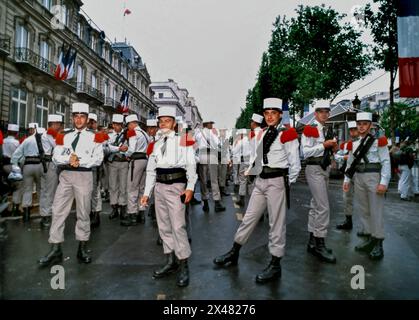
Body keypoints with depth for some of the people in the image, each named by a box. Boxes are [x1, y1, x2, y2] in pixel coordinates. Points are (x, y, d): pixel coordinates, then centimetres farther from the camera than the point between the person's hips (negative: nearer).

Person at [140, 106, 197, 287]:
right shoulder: (156, 145, 16)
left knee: (178, 226, -8)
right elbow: (151, 170, 17)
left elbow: (191, 165, -8)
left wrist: (190, 187, -18)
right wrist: (147, 192, 14)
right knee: (163, 226, 12)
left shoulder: (183, 141, 0)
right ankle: (171, 262, 26)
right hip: (159, 186, 7)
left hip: (176, 186, -6)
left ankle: (184, 266, 6)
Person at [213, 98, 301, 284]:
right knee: (249, 218, 14)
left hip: (277, 181, -7)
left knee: (276, 223, 2)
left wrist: (288, 183, -4)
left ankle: (275, 265, 16)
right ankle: (234, 254, 28)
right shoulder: (262, 134, 14)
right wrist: (249, 170, 11)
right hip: (261, 180, 7)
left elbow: (295, 163, -7)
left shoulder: (287, 134, -7)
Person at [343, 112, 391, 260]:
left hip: (374, 177, -6)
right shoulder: (354, 144, 11)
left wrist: (383, 182, -16)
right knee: (363, 210, 12)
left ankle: (378, 244, 10)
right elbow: (350, 163, 15)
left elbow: (386, 162, -10)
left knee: (375, 211, -1)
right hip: (358, 178, 6)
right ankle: (370, 238, 25)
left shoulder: (379, 140, -5)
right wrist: (347, 179, 9)